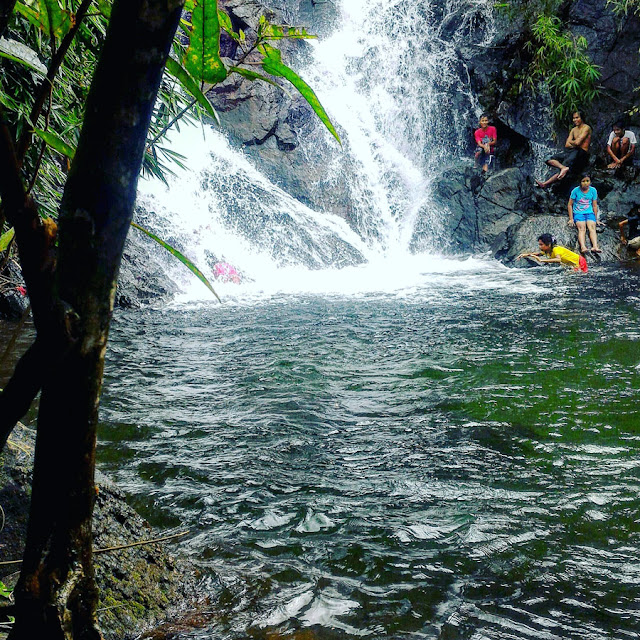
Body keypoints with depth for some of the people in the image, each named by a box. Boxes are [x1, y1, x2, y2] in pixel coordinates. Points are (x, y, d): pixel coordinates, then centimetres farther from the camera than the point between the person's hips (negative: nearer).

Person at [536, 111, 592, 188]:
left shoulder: (586, 128, -4)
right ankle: (563, 167, -39)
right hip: (571, 152, 8)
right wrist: (574, 143, -7)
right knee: (550, 160, -10)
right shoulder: (573, 130, 19)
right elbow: (566, 145, 11)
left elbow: (577, 143, -14)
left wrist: (571, 142, 6)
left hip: (581, 153, -8)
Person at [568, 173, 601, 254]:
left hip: (589, 213, 2)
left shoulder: (593, 190, 6)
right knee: (582, 228, -29)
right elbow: (570, 205, 3)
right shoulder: (576, 190, -1)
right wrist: (571, 219, -2)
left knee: (592, 227, -27)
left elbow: (595, 205, 12)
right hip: (578, 213, -2)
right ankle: (583, 247, -52)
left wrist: (596, 219, 9)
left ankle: (595, 246, -48)